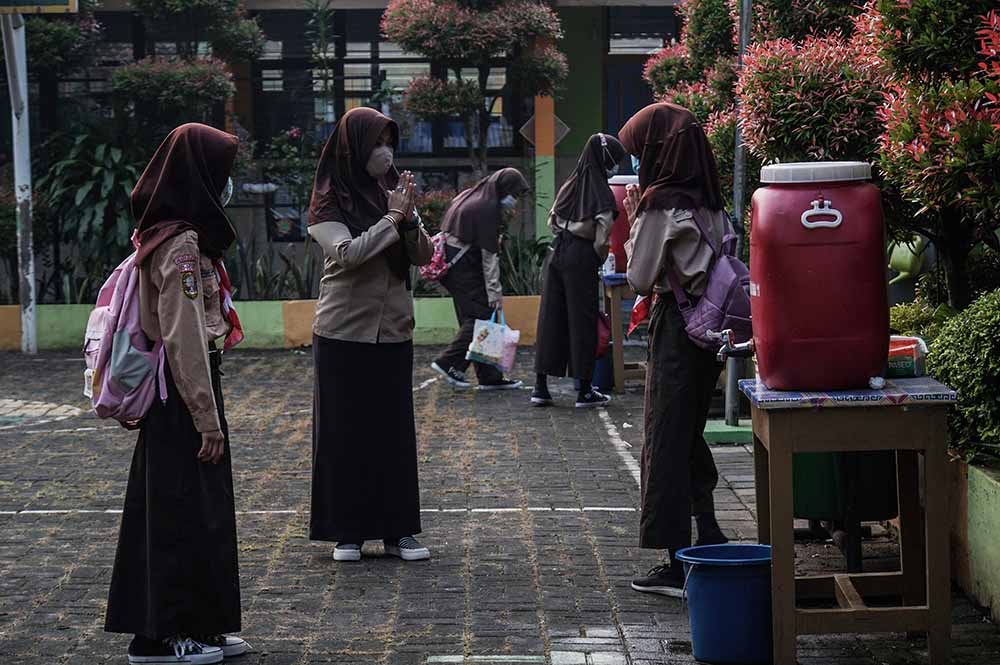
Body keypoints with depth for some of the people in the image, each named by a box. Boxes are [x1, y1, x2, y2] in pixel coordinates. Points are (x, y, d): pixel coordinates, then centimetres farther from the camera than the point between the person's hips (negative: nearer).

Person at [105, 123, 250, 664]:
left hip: (170, 391, 10)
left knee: (188, 510, 14)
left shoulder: (167, 235, 12)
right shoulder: (183, 244, -18)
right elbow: (183, 339, -22)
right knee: (184, 511, -2)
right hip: (183, 394, -10)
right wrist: (207, 418, -19)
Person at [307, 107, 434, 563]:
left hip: (393, 332, 4)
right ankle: (347, 531, 10)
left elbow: (423, 256, 4)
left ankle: (398, 529, 13)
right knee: (344, 430, 2)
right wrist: (392, 217, -18)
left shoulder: (393, 192, 6)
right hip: (344, 334, -4)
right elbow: (347, 253, -21)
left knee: (395, 430, 6)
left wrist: (410, 218, -13)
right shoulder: (329, 202, -6)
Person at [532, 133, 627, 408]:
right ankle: (584, 391, 5)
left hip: (558, 254, 6)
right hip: (581, 261, -6)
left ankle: (541, 387, 9)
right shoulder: (601, 192, -13)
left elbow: (552, 222, 13)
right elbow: (602, 238, -15)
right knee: (582, 321, 1)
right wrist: (599, 258, 2)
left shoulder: (570, 185, 7)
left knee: (551, 317, 8)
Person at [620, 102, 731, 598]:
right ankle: (710, 537, 19)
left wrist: (634, 220, 2)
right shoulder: (709, 203, 9)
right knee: (690, 436, 18)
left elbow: (640, 278, -11)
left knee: (666, 441, -1)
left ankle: (679, 565, 0)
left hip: (676, 328, -8)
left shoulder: (660, 205, -14)